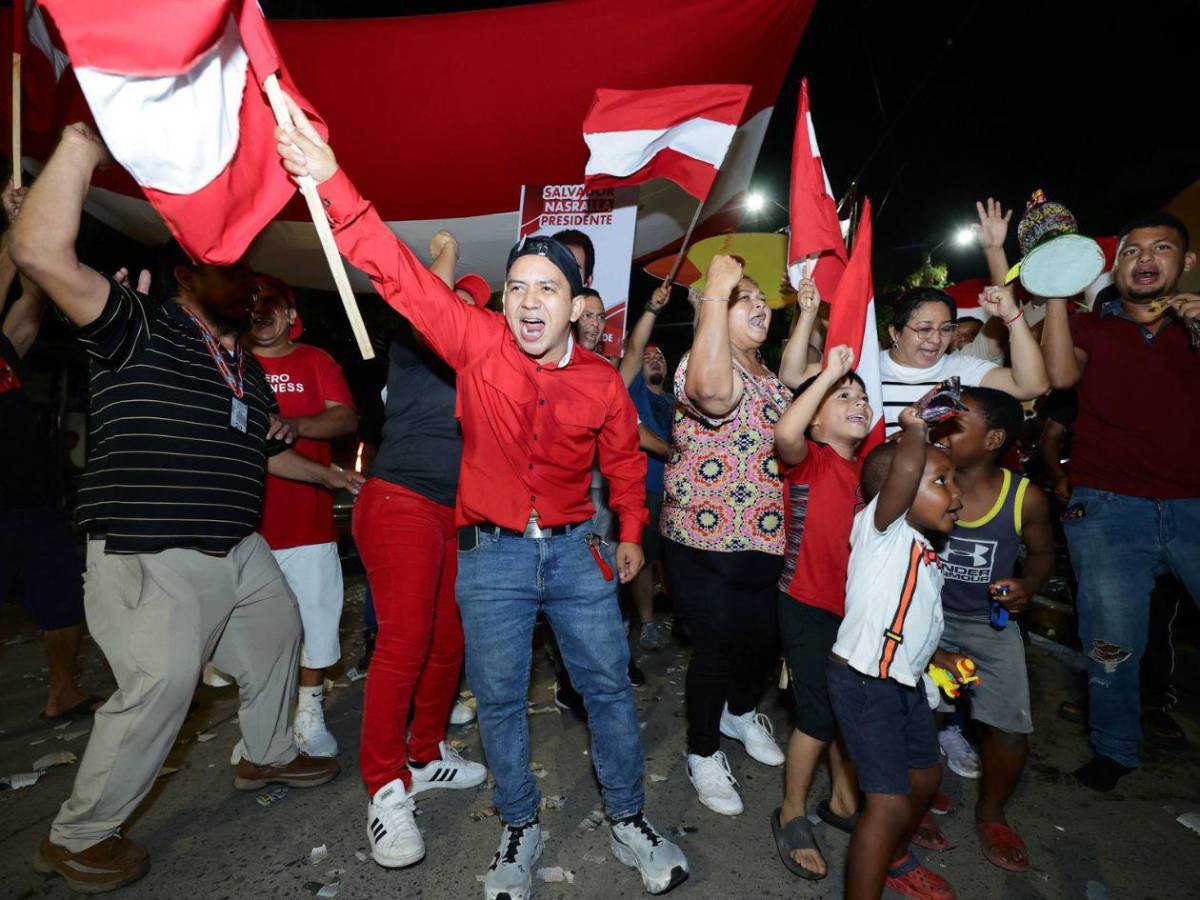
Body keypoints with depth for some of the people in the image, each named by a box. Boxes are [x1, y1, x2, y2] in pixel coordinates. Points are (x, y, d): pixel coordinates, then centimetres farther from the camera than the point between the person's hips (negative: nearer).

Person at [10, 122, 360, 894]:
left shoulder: (247, 370, 14)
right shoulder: (141, 329, -9)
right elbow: (42, 253, -25)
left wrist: (338, 479, 29)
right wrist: (82, 144, -28)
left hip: (238, 551, 9)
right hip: (152, 559, -8)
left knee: (278, 636, 20)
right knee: (160, 686, -6)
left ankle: (269, 754, 44)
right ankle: (78, 837, 20)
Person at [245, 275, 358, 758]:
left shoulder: (314, 361, 7)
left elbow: (346, 418, -6)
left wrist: (295, 424, -22)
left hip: (307, 518, 0)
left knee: (314, 615, 5)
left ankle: (308, 715, 22)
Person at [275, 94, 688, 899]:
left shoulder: (603, 383, -5)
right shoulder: (477, 344, -10)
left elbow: (624, 461, 11)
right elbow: (400, 273, -18)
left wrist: (631, 533, 15)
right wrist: (332, 182, -27)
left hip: (576, 550, 1)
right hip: (491, 556, -1)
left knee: (608, 687, 11)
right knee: (499, 700, 11)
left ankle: (630, 820, 35)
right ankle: (521, 830, 35)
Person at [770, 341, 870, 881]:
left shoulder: (868, 464, 7)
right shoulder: (807, 459, -14)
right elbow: (785, 433, -36)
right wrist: (830, 372, -30)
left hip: (857, 606, 7)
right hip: (809, 607, -7)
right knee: (819, 713, 1)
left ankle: (844, 801, 40)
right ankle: (792, 814, 24)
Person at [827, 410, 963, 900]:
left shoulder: (925, 551, 11)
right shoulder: (881, 529, -18)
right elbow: (904, 469, -39)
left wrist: (936, 655, 12)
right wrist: (914, 429, -22)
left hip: (906, 681, 10)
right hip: (864, 683, -10)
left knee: (925, 776, 25)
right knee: (891, 802, -10)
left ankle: (894, 859, 49)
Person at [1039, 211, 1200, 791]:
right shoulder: (1090, 328, 11)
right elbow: (1061, 375, -11)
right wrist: (1055, 291, -9)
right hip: (1108, 507, -1)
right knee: (1112, 644, 3)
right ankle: (1114, 749, 22)